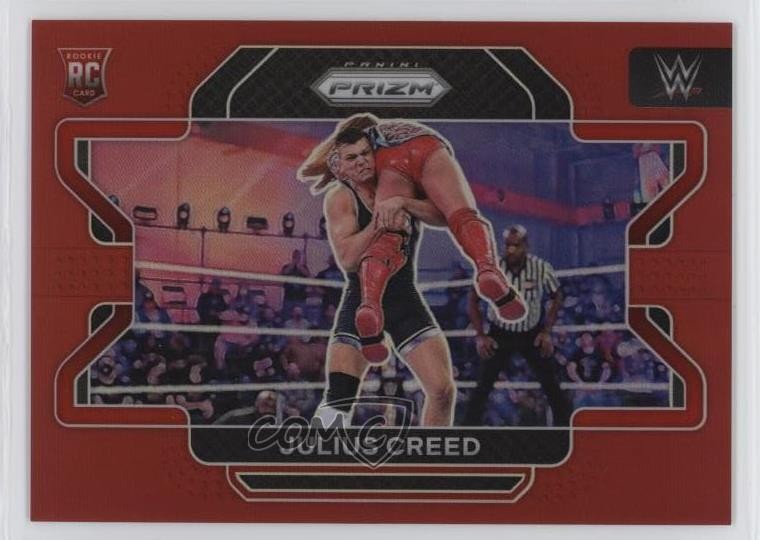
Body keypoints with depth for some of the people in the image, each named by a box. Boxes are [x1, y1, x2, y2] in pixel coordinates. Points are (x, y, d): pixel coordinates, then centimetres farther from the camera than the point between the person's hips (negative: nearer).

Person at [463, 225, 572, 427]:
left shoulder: (541, 268, -18)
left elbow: (557, 298, 0)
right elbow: (473, 302, -5)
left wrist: (547, 331, -7)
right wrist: (480, 335, -11)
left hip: (532, 334, 0)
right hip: (499, 334, 0)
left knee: (551, 385, 1)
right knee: (483, 385, -3)